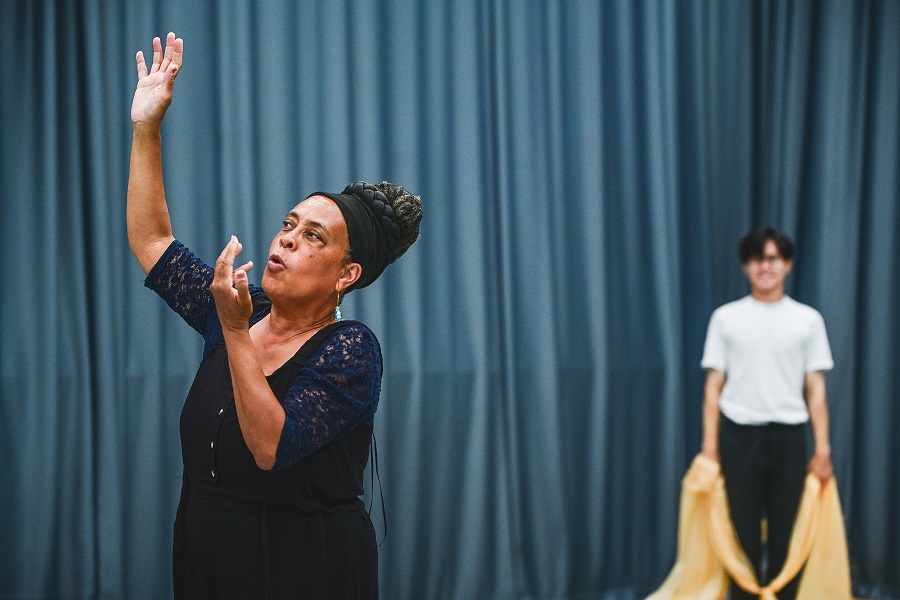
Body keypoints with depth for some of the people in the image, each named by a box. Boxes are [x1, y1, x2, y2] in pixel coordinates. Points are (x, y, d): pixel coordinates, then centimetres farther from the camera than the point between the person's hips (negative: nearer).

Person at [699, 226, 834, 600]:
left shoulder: (808, 319, 5)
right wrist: (709, 446, -1)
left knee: (786, 530, 5)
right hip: (739, 434, 0)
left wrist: (823, 448, 0)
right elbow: (713, 385, 4)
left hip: (789, 435, 1)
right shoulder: (726, 317, 3)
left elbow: (816, 388, 5)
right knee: (742, 528, 4)